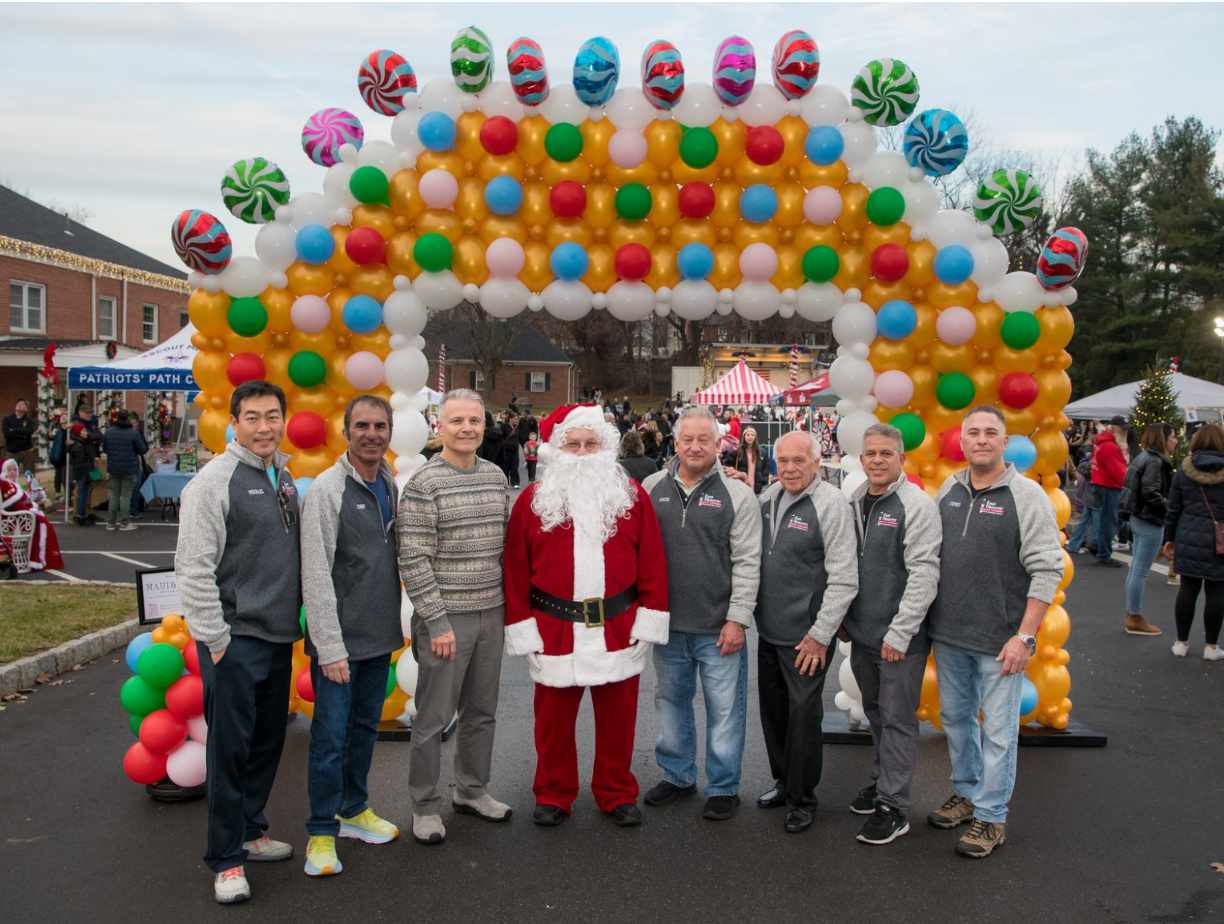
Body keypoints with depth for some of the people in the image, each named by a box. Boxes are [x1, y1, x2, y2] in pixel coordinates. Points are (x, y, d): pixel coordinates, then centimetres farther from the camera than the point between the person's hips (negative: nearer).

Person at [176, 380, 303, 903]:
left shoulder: (284, 477, 11)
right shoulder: (214, 481, -11)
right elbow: (193, 567, -15)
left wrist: (297, 620, 14)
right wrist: (214, 639, -17)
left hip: (279, 636, 7)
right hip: (235, 639, -7)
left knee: (267, 741, 15)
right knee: (230, 745, -1)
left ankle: (251, 831, 31)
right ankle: (226, 859, 10)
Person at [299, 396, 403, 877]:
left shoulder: (391, 485, 7)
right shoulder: (327, 489, -13)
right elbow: (316, 575, -15)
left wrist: (397, 622, 14)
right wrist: (330, 647, -17)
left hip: (380, 637, 7)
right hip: (339, 639, -6)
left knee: (366, 727, 18)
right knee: (330, 735, 0)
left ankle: (354, 809, 34)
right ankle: (322, 831, 15)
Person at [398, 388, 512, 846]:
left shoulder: (496, 476, 7)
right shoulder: (423, 484, -12)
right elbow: (413, 560, -15)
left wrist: (508, 605, 13)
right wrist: (437, 622, -16)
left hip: (491, 615, 6)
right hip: (446, 618, -6)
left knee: (482, 711, 16)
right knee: (434, 717, 4)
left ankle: (471, 791, 33)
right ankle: (425, 806, 20)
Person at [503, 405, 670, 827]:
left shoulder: (632, 496, 3)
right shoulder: (533, 500, 0)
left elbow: (652, 563, 2)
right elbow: (516, 570, -2)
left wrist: (648, 621, -3)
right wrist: (523, 629, -6)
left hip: (618, 630, 1)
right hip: (554, 632, 0)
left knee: (617, 717, 11)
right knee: (554, 718, 10)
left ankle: (617, 794, 29)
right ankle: (553, 794, 29)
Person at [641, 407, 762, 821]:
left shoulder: (737, 494, -4)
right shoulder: (652, 488, 5)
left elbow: (747, 562, -6)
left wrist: (738, 619, -11)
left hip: (719, 628, -3)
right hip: (666, 623, 4)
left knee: (724, 709, 4)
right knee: (670, 701, 17)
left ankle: (723, 787, 20)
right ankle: (677, 775, 35)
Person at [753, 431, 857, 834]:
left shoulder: (831, 504, -14)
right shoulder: (768, 498, 7)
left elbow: (844, 579, -16)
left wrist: (821, 635, -16)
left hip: (806, 636, -6)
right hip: (769, 631, 7)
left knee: (803, 713, 1)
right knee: (773, 708, 16)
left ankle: (802, 799, 17)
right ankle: (783, 782, 34)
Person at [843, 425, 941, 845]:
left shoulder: (917, 505, -14)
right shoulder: (853, 502, 7)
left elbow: (924, 574, -18)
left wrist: (899, 634, -19)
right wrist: (842, 618, 14)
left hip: (900, 638, -6)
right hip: (862, 634, 7)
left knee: (897, 719, 1)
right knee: (876, 713, 19)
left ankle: (893, 806, 10)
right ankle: (882, 781, 35)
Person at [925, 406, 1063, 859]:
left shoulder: (1026, 495, -9)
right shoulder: (948, 489, 7)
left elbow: (1047, 569, -12)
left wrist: (1025, 636, -16)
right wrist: (926, 617, 10)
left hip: (999, 639, -5)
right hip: (948, 634, 6)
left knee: (998, 728, 3)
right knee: (955, 717, 17)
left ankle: (991, 814, 16)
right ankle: (966, 792, 35)